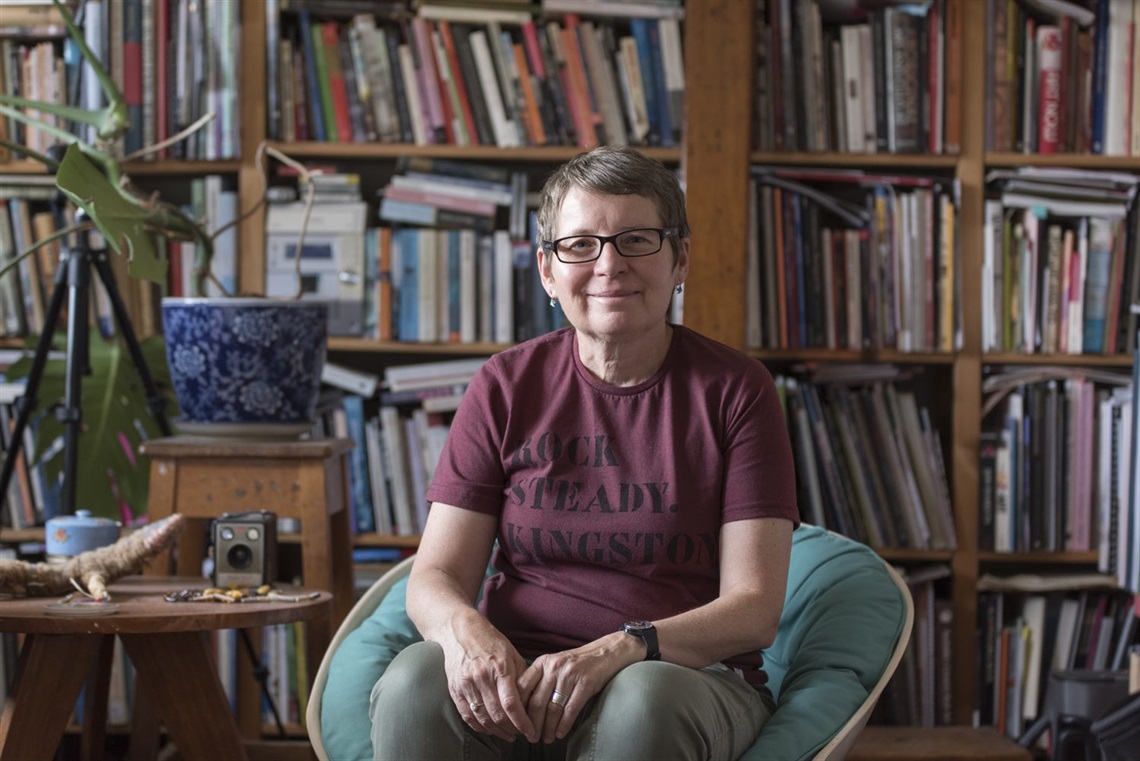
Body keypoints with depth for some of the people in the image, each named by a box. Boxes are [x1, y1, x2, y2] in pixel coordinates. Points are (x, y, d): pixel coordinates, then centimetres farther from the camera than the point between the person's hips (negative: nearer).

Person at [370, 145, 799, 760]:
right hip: (516, 675, 1)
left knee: (643, 699, -38)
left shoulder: (733, 389, 2)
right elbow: (437, 575, 4)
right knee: (413, 685, -32)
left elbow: (755, 607, -5)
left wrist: (619, 650, -24)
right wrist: (465, 629, -22)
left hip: (687, 674, -1)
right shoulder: (506, 386, 8)